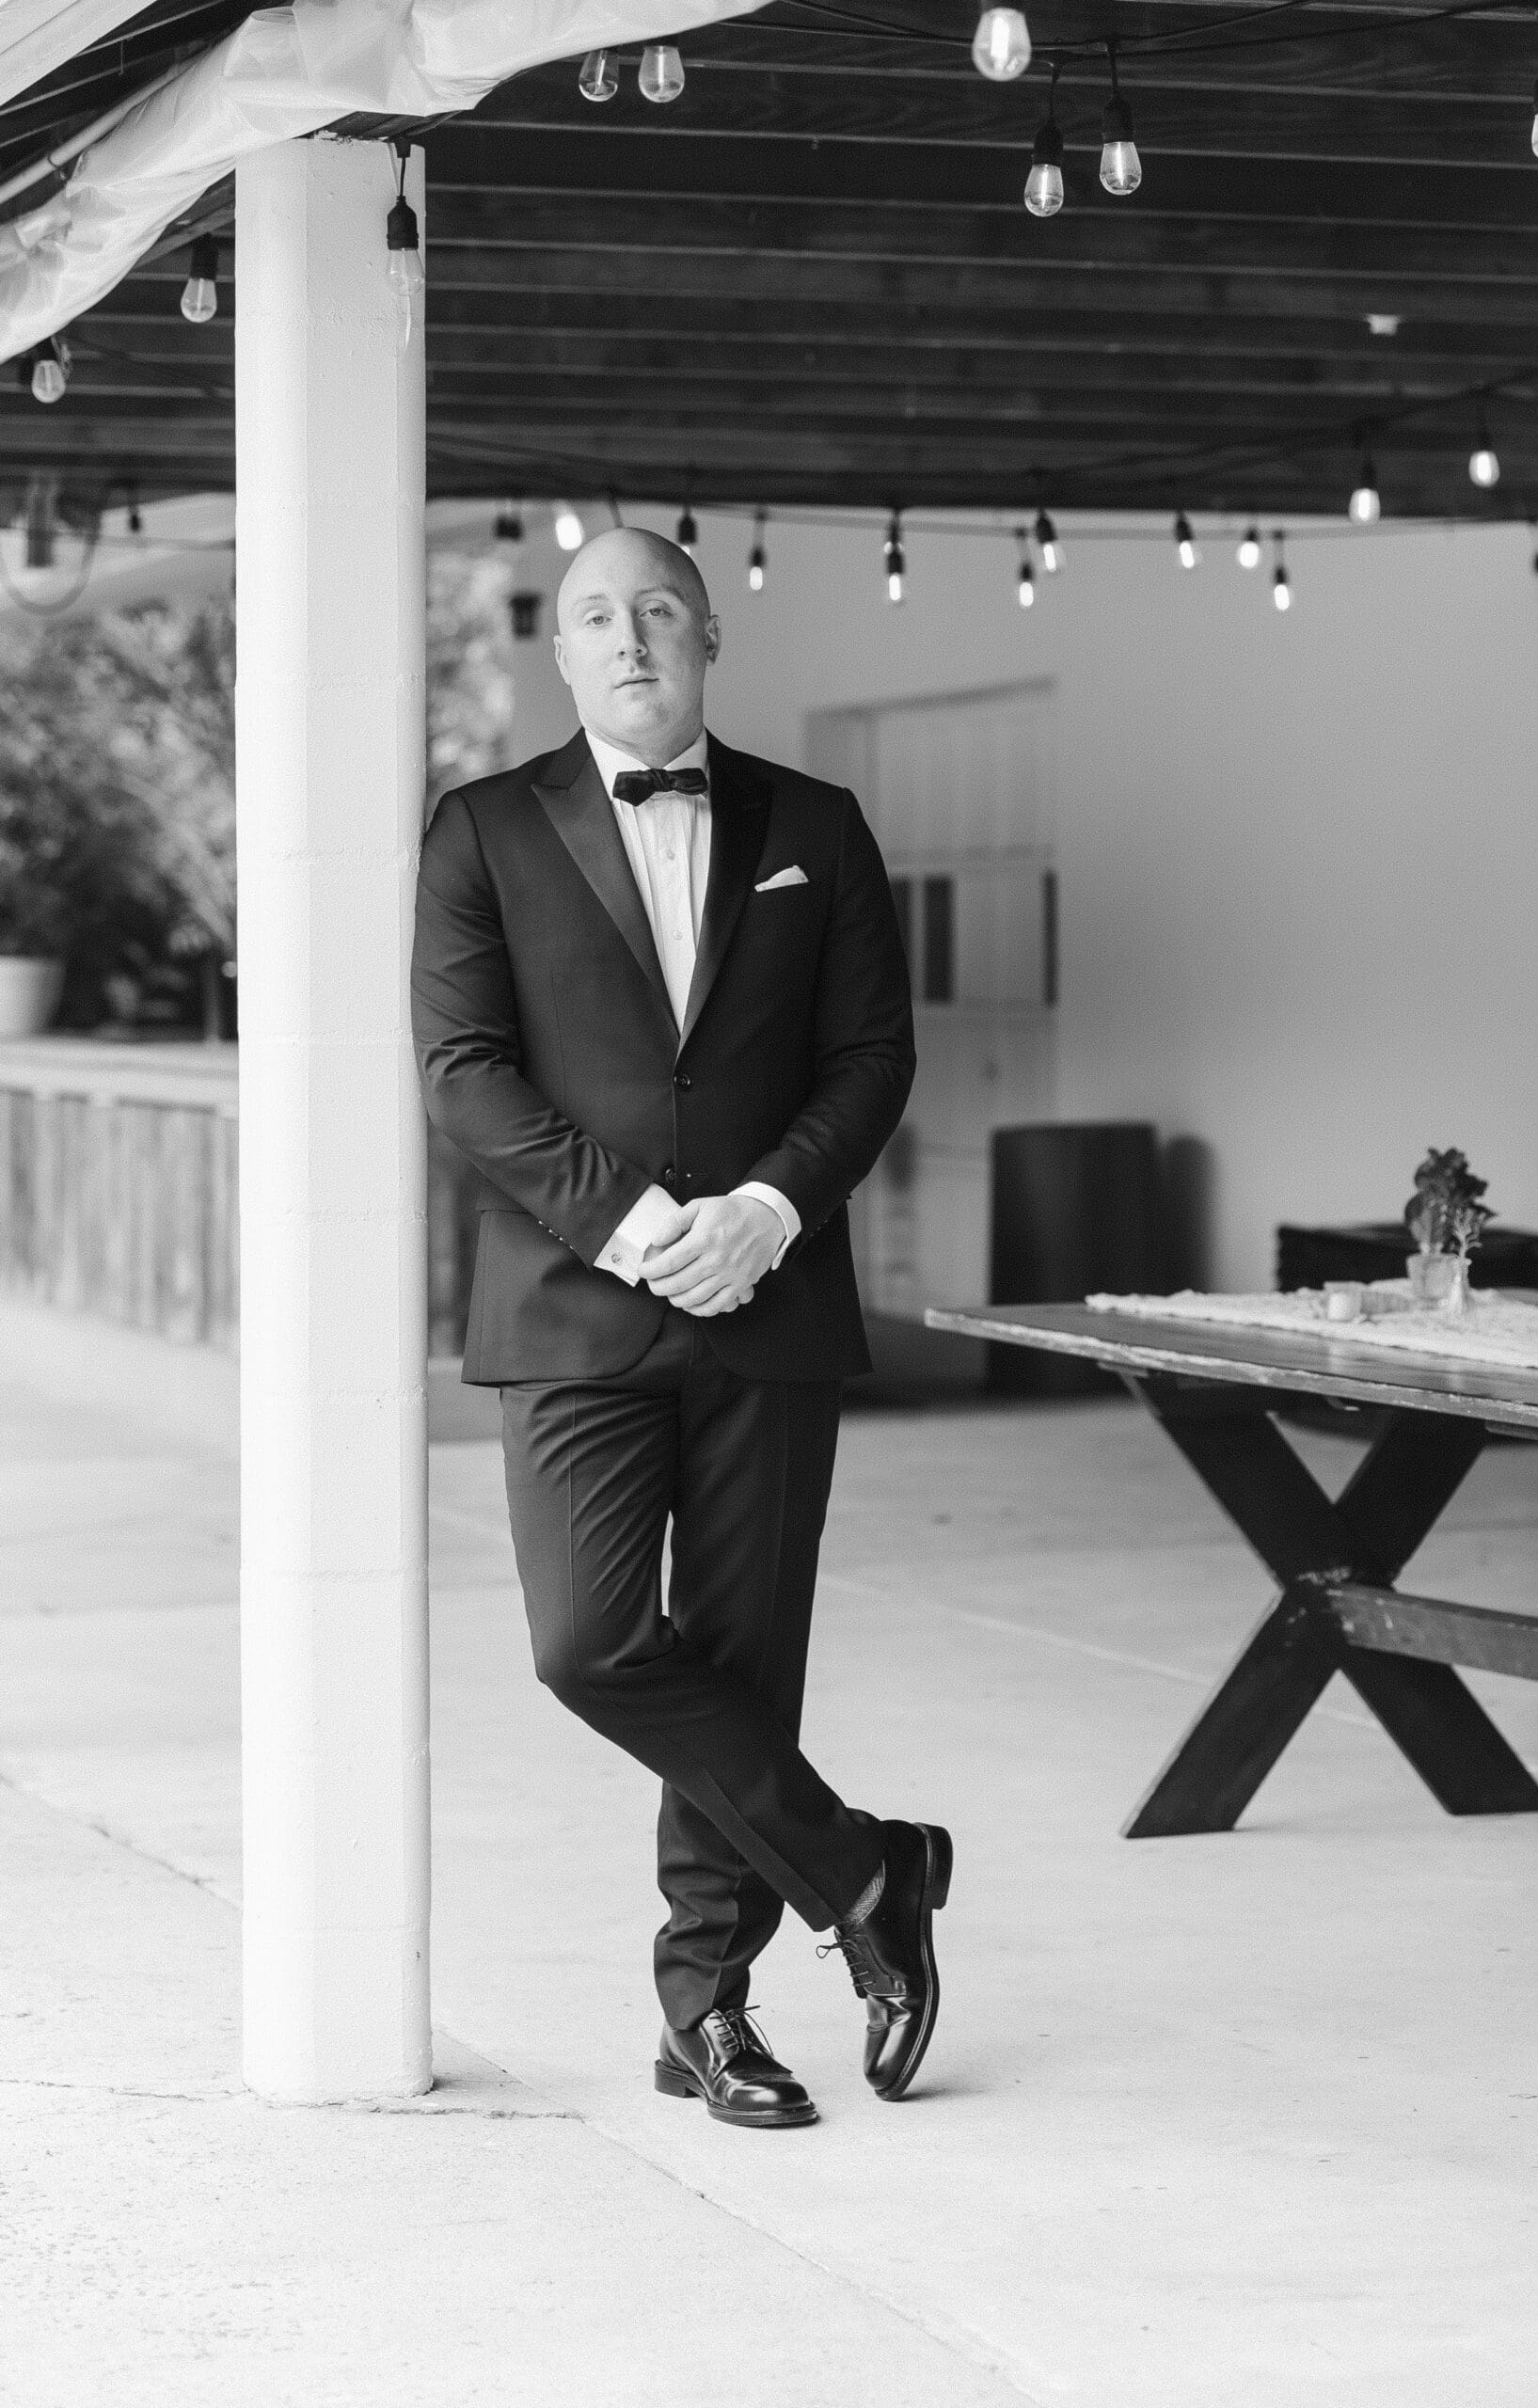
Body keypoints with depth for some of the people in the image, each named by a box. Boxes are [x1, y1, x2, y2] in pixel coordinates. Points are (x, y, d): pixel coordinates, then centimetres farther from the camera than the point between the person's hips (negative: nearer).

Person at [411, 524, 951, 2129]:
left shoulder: (813, 833, 10)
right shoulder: (487, 833, 5)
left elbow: (873, 1055, 5)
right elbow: (462, 1071, -3)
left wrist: (767, 1209, -12)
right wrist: (624, 1215, -14)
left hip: (769, 1312, 1)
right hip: (574, 1308, -1)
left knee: (744, 1661, 2)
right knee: (590, 1642, -14)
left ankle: (708, 2006, 13)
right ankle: (858, 1875, 2)